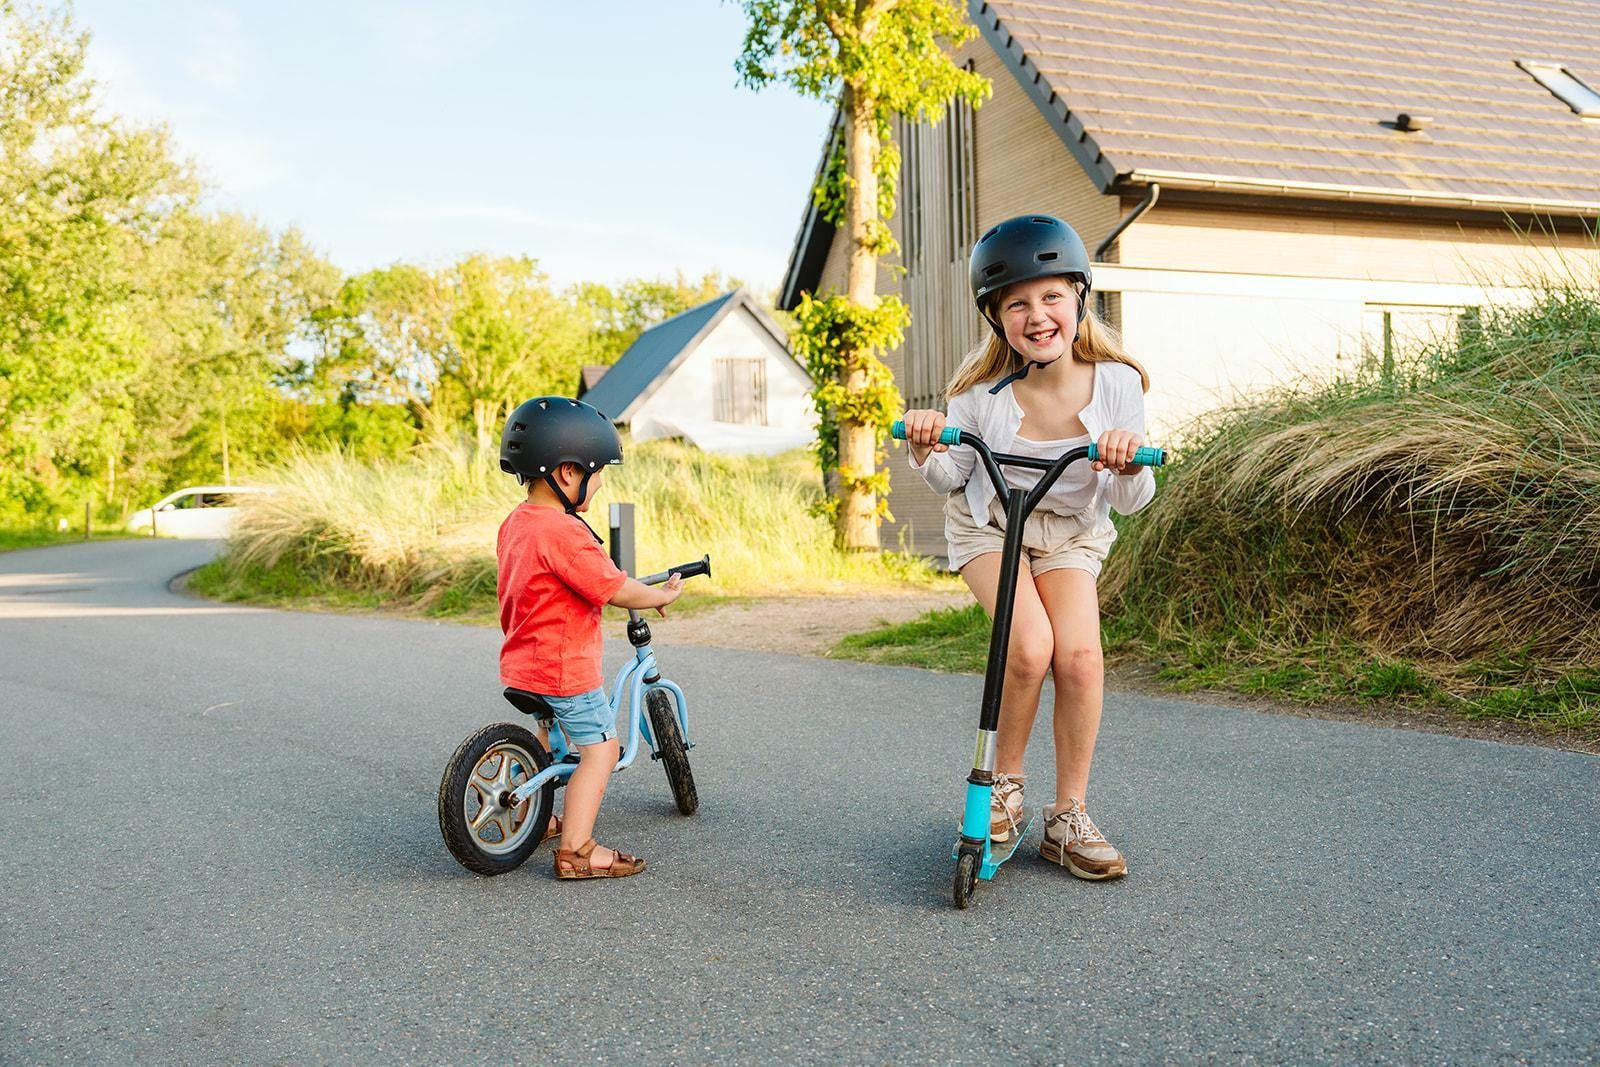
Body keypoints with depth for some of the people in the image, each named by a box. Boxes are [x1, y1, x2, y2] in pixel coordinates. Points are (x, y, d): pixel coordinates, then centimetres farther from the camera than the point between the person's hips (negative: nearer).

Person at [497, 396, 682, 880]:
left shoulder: (515, 522, 4)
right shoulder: (565, 532, -25)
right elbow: (617, 590, -22)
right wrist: (663, 595, -5)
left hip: (521, 663, 10)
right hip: (566, 668, -10)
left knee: (545, 732, 30)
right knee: (600, 749, -1)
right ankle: (576, 850, -3)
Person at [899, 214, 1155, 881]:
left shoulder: (1116, 382, -18)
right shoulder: (982, 392, -21)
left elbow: (1131, 502, -12)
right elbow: (950, 479, -4)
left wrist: (1129, 465, -35)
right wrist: (926, 449, -26)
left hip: (1071, 531, 1)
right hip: (989, 525, -1)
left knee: (1080, 655, -21)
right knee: (1029, 646, -26)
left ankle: (1068, 818, -3)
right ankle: (1005, 785, -1)